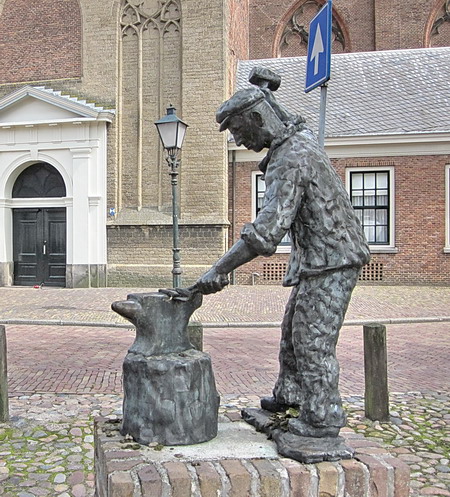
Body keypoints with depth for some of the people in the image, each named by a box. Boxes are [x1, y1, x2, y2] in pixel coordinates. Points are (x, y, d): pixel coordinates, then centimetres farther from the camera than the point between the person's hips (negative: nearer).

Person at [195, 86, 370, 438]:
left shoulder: (290, 161, -24)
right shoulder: (299, 137, 6)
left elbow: (267, 231, -31)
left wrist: (219, 270, -28)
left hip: (330, 262, -10)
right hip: (317, 257, 10)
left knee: (313, 340, -3)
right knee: (294, 327, 19)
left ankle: (322, 421, 11)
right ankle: (289, 394, 35)